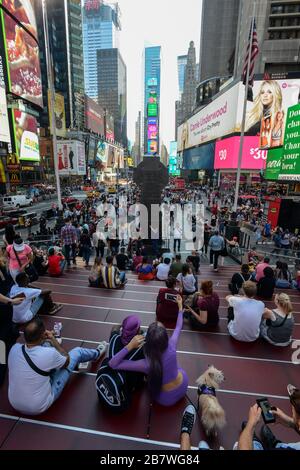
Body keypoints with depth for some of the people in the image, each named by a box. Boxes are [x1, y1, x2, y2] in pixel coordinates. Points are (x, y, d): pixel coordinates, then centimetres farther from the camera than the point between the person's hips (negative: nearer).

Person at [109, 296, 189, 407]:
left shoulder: (147, 364, -37)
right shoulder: (171, 347, -30)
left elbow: (112, 364, -34)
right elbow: (178, 327, -10)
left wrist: (130, 346, -42)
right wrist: (180, 306, 0)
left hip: (166, 399, -2)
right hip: (183, 385, 2)